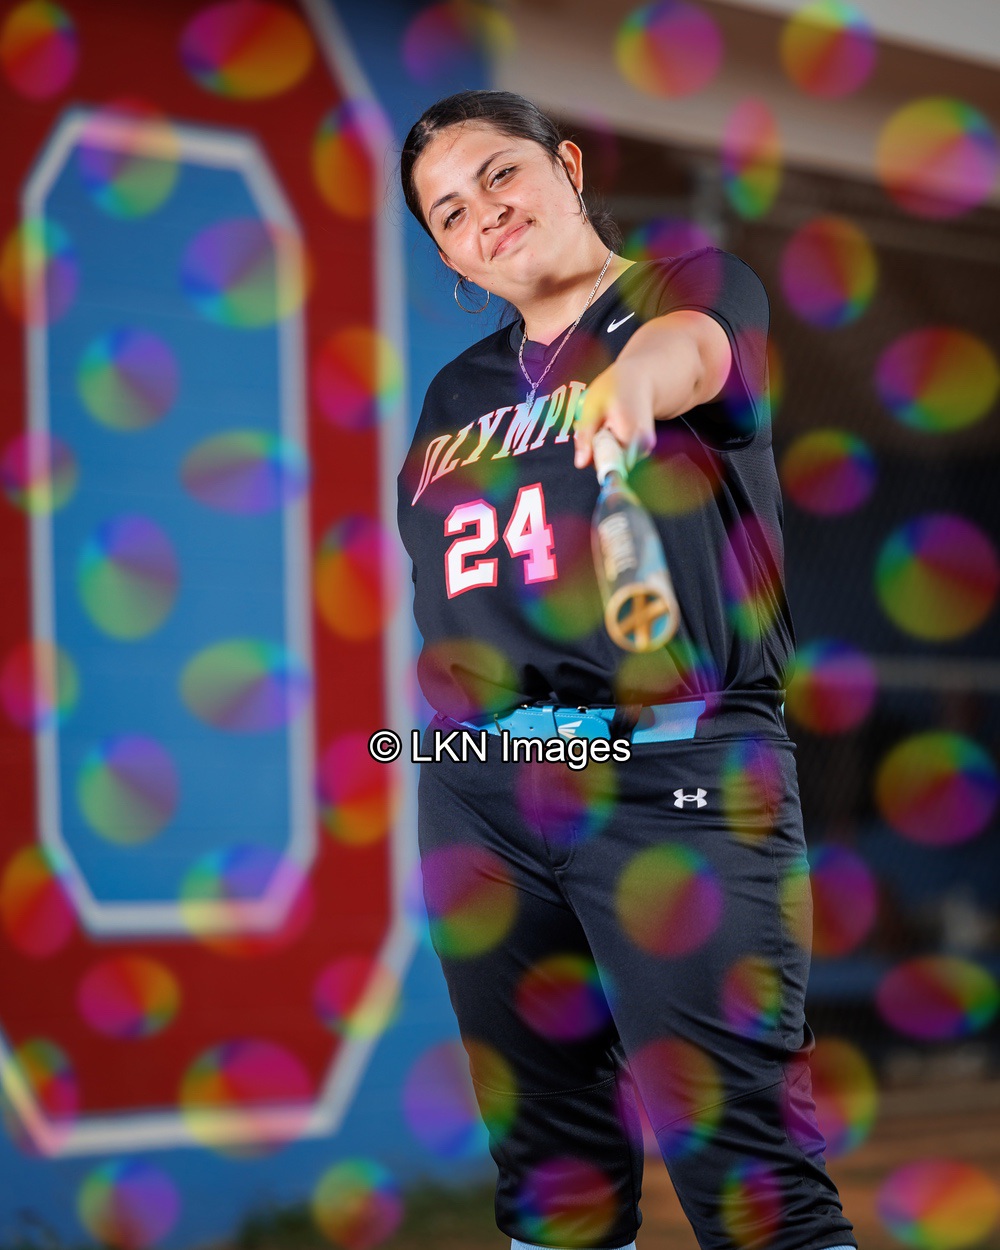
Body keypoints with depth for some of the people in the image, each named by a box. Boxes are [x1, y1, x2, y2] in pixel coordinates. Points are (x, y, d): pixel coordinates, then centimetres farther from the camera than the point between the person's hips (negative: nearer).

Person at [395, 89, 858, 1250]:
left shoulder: (691, 288, 2)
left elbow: (689, 343, -22)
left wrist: (637, 371, -45)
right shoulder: (454, 396, 18)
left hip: (671, 773, -5)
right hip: (478, 793, 5)